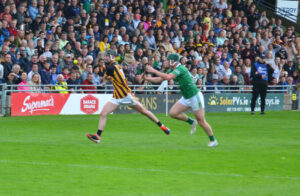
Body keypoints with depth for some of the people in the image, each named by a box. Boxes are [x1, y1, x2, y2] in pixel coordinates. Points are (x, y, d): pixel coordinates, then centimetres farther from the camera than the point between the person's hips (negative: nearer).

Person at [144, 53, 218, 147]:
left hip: (195, 96, -9)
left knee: (201, 121, -4)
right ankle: (191, 122, 17)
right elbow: (159, 79, 9)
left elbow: (167, 77, -34)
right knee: (173, 113, -2)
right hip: (186, 97, 9)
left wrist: (153, 71, -28)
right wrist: (147, 78, -4)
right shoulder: (172, 70, 6)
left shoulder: (181, 69, -22)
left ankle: (213, 140, 10)